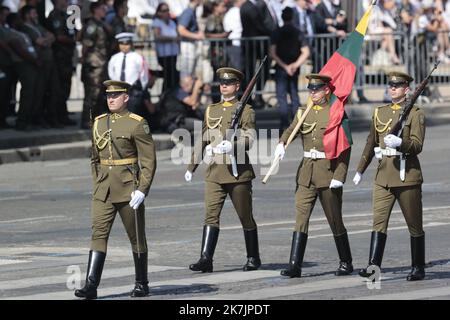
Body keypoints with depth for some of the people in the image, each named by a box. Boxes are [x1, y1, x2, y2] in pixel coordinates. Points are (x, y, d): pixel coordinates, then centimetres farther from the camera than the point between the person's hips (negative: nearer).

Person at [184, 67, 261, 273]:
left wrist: (233, 146, -32)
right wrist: (191, 167, 19)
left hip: (238, 171, -4)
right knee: (211, 215, -9)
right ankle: (205, 259, -16)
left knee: (245, 217, 6)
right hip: (214, 171, 4)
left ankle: (253, 258, 20)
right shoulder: (211, 111, 14)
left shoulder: (245, 111, -1)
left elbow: (250, 139, -13)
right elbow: (202, 141, 20)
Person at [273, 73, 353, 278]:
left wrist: (339, 176, -15)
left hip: (328, 172, -4)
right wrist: (281, 144, -26)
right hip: (306, 173, 4)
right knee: (301, 217, -6)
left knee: (335, 221, 6)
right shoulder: (303, 113, 11)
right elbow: (291, 130, -3)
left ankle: (346, 263, 21)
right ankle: (295, 266, -11)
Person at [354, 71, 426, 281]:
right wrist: (360, 170, 27)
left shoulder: (415, 114, -3)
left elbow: (417, 145, -12)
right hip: (383, 175, 4)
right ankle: (374, 266, -15)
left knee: (414, 224, 5)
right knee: (379, 220, -8)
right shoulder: (380, 113, 12)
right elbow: (371, 143, 22)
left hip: (407, 175, -4)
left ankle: (418, 268, 15)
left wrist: (400, 143, -31)